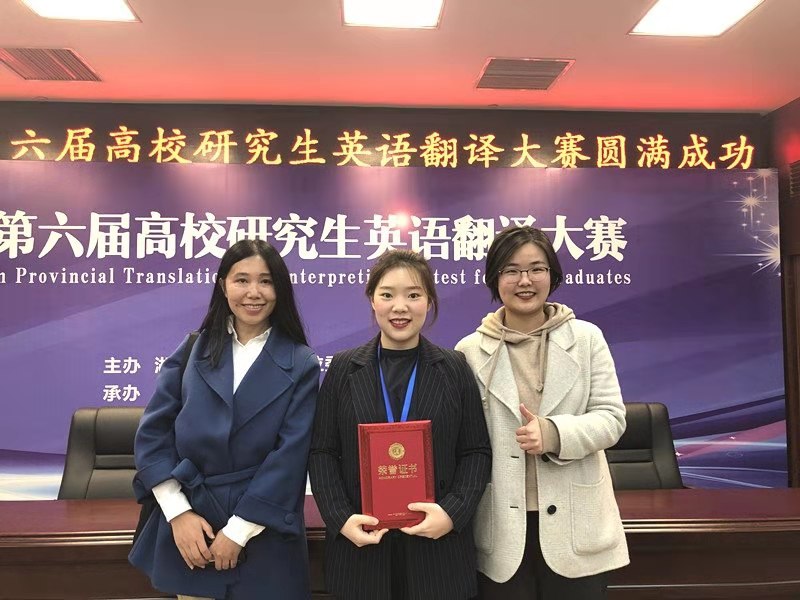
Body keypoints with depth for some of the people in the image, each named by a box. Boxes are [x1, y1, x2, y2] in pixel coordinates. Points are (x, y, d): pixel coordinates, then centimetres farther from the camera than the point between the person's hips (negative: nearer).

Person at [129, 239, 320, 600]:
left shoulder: (300, 365, -5)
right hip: (190, 530, 2)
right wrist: (177, 512, -8)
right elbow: (154, 432, 0)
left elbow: (290, 455, -9)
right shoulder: (193, 350, 2)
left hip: (263, 534, -1)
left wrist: (238, 530, -12)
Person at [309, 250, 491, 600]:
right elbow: (322, 452, 1)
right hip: (360, 543, 0)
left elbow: (477, 452, 1)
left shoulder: (455, 368, 2)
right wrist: (340, 519, -11)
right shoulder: (343, 368, 2)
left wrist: (453, 512, -12)